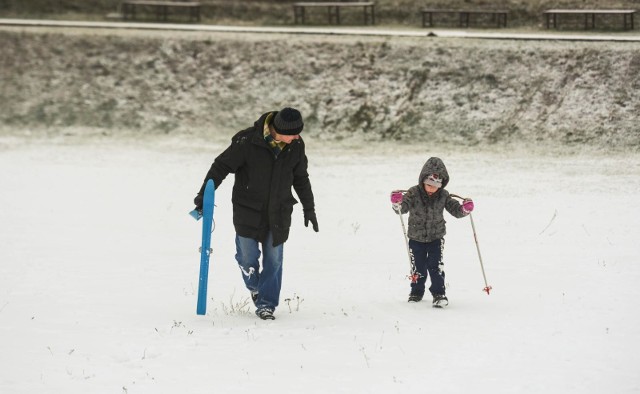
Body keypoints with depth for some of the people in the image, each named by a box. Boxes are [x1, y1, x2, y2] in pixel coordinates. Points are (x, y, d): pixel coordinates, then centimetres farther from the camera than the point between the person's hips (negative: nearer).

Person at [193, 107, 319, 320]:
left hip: (279, 213, 3)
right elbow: (221, 166, -12)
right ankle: (255, 287, 34)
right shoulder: (248, 141, -19)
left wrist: (309, 208, 17)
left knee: (274, 259, 1)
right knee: (248, 257, 3)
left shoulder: (296, 146, -4)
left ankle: (266, 304, 13)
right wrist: (204, 194, -15)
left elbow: (301, 179, 11)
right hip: (248, 209, -3)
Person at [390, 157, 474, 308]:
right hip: (416, 237, 0)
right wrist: (397, 204, -48)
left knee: (435, 265, -10)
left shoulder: (443, 196, -9)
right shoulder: (414, 193, -15)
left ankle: (439, 293, -1)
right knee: (418, 267, 10)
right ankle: (417, 292, 30)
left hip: (436, 237, 0)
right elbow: (403, 207, -24)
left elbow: (455, 209, -4)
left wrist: (465, 209, -26)